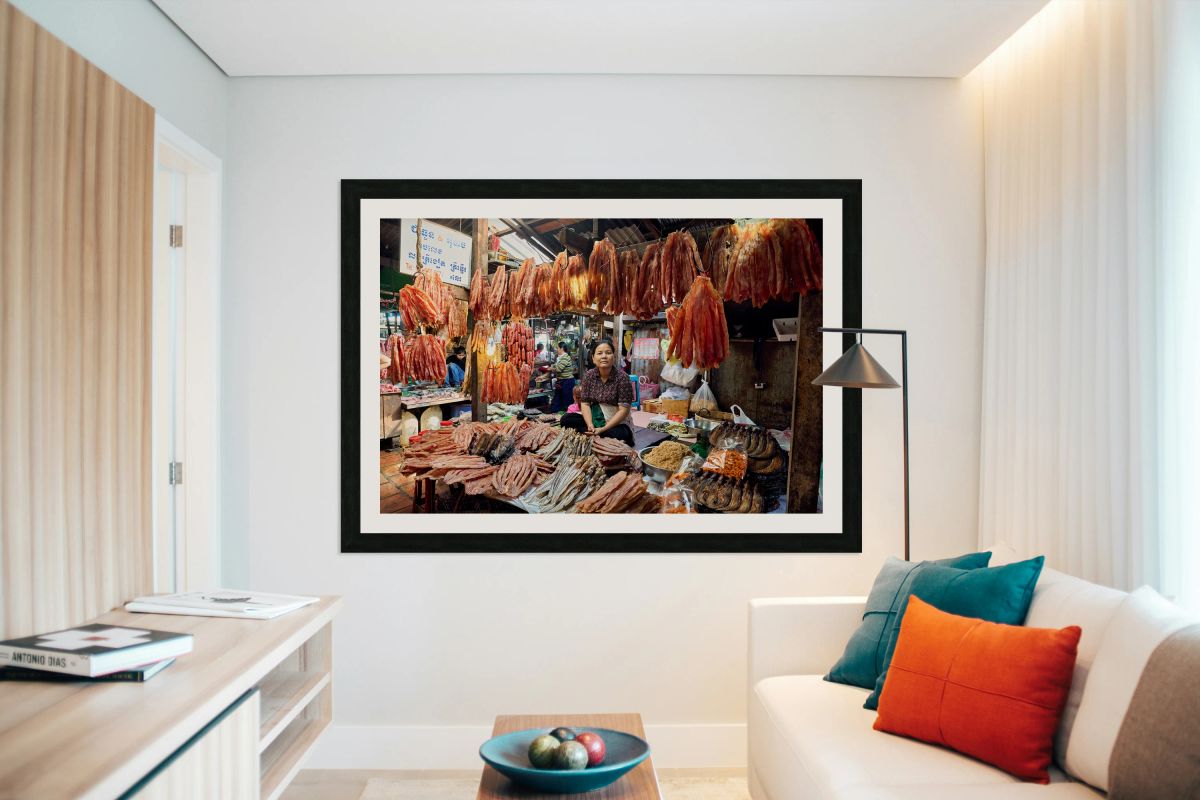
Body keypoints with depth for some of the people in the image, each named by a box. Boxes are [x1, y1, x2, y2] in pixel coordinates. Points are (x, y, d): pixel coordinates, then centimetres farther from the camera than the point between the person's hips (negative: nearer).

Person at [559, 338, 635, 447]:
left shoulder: (622, 377, -14)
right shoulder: (589, 375, -1)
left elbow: (623, 410, -17)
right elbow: (584, 403, -2)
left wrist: (603, 429, -25)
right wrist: (590, 425, -21)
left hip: (616, 422, -4)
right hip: (594, 418, 4)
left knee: (622, 435, -37)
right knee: (565, 419, -16)